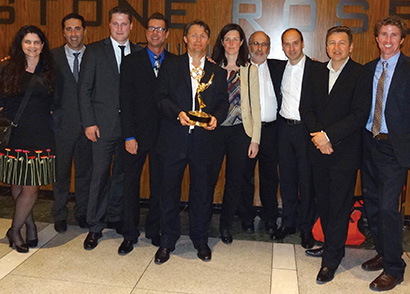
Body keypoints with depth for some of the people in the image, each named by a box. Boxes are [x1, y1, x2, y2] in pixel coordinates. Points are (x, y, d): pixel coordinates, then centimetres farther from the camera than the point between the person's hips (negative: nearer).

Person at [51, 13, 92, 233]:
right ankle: (60, 215, 26)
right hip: (62, 124, -1)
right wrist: (51, 113, -8)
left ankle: (82, 212, 29)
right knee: (61, 172, 10)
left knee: (85, 171, 12)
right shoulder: (53, 57, 1)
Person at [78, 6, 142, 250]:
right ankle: (95, 226, 13)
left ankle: (115, 217, 29)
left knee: (122, 174, 12)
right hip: (103, 124, -2)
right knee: (100, 175, 1)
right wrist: (89, 122, -7)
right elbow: (84, 89, 0)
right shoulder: (95, 51, 2)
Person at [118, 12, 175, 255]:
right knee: (131, 183, 6)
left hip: (163, 133, 1)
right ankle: (130, 234, 18)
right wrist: (129, 136, -8)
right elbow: (126, 101, -2)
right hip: (137, 134, 0)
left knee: (159, 184, 9)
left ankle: (154, 230, 25)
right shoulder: (132, 61, 3)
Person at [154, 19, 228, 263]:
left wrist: (216, 117, -12)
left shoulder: (217, 72, 12)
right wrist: (178, 113, -17)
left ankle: (200, 239, 26)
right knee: (170, 190, 5)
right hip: (174, 139, -1)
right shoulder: (171, 67, 7)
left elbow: (223, 103, 9)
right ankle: (168, 241, 21)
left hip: (204, 140, 1)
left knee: (202, 191, 9)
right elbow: (161, 98, 1)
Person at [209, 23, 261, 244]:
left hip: (240, 131, 1)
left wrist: (255, 139, -2)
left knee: (234, 182, 8)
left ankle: (226, 226, 25)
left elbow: (255, 106, 3)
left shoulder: (250, 70, 5)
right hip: (214, 129, 0)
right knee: (208, 178, 0)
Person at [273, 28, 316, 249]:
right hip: (284, 128, 5)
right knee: (287, 178, 12)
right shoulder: (280, 68, 10)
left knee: (306, 180, 3)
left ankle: (306, 227, 17)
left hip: (305, 129, -5)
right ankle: (288, 222, 24)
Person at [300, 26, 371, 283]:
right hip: (319, 149, 5)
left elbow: (359, 115, -14)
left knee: (340, 205, 3)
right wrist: (318, 135, -9)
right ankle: (332, 245, 32)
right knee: (324, 202, 13)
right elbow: (306, 107, 7)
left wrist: (328, 135, -17)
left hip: (345, 152, -5)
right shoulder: (317, 71, 10)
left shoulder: (360, 74, -6)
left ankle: (331, 260, 15)